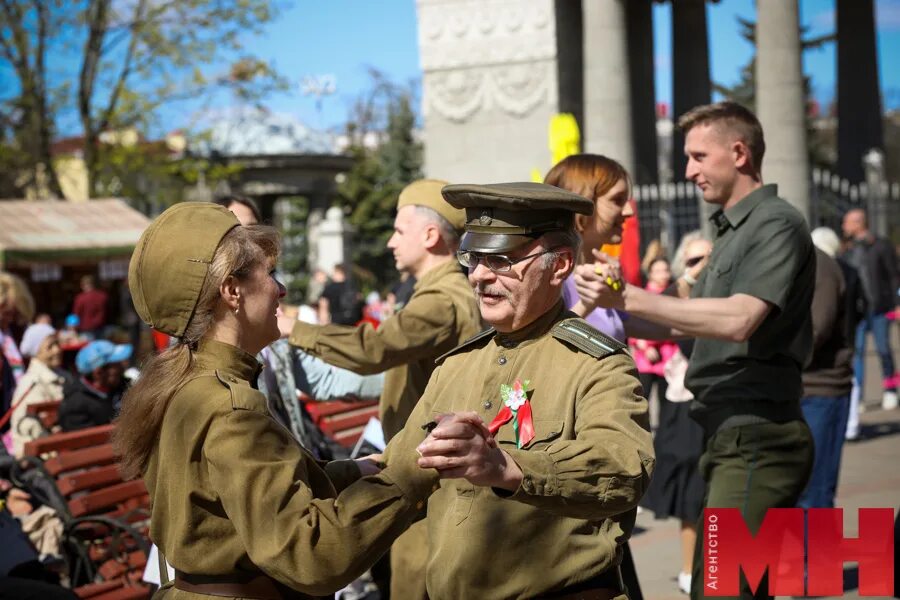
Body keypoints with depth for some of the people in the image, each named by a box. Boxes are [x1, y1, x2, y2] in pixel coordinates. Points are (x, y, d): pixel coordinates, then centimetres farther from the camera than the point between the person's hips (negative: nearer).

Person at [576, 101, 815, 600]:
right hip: (730, 436, 10)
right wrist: (615, 303, 5)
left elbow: (738, 320, -25)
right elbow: (685, 325, 20)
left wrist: (629, 297, -25)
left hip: (756, 440, -10)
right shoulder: (732, 231, 18)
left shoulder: (776, 225, -10)